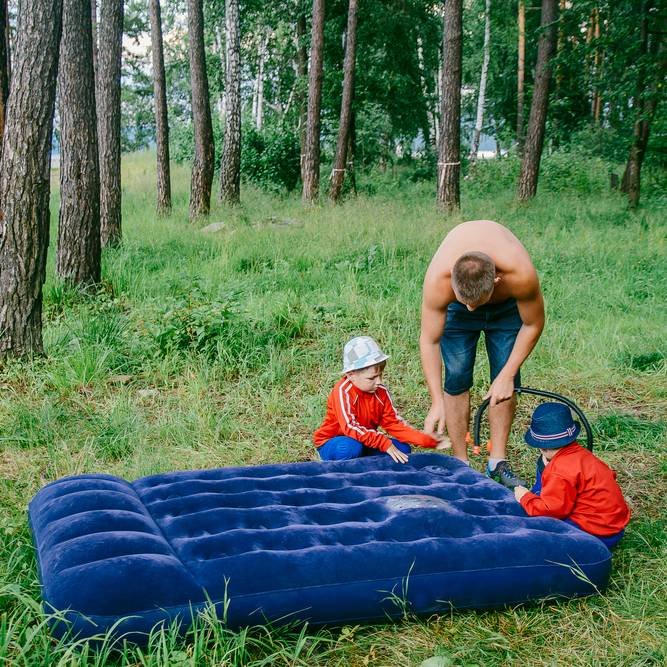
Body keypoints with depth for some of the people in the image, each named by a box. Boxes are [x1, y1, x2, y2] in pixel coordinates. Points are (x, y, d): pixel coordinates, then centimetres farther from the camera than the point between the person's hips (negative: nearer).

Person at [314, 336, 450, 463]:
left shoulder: (381, 392, -5)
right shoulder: (343, 391, -26)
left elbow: (393, 423, -4)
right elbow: (350, 427, -37)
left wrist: (427, 440, -16)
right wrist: (385, 444, -41)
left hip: (365, 443, 6)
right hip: (331, 444, -6)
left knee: (402, 449, -10)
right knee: (351, 447, -39)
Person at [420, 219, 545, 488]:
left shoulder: (520, 274, -42)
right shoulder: (438, 279, -41)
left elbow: (533, 325, -21)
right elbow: (429, 341, -30)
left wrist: (508, 375, -19)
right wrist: (437, 403, -31)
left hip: (506, 303, 0)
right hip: (455, 305, 0)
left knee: (504, 382, -4)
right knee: (456, 379, -8)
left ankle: (498, 463, 8)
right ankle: (461, 464, 3)